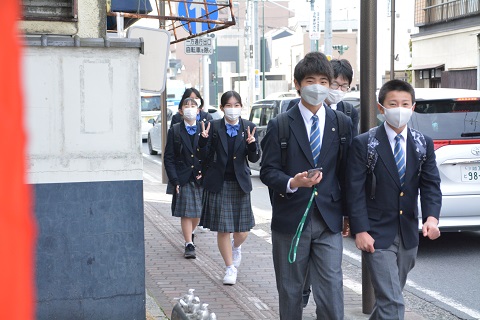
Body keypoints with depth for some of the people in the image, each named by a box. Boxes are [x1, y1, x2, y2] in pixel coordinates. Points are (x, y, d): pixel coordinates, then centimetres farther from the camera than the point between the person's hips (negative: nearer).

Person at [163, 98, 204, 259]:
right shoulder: (174, 131, 1)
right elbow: (168, 158, 0)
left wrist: (205, 172, -7)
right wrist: (174, 180, -8)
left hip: (201, 178, 2)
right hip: (182, 179, -2)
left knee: (197, 212, 9)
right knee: (186, 213, -2)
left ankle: (189, 234, 37)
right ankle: (189, 245, 4)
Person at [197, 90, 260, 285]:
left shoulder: (248, 127, 1)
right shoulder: (214, 127, -2)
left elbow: (254, 159, 0)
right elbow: (205, 158, -2)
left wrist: (252, 144, -19)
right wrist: (204, 140, -19)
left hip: (240, 183, 1)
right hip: (218, 184, -1)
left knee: (242, 231, 5)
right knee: (222, 229, 1)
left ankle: (236, 247, 41)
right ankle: (230, 267, 18)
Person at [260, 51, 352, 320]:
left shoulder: (342, 123, 5)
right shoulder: (280, 126, -1)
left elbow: (346, 171, 8)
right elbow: (268, 171, -3)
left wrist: (348, 213, 8)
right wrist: (292, 183, -23)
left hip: (329, 220, 1)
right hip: (290, 220, 0)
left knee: (332, 290, -5)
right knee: (290, 290, 11)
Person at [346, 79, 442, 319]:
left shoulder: (423, 144, 4)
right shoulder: (363, 144, -8)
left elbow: (431, 185, -2)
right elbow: (355, 190, -9)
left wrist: (431, 217, -20)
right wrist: (360, 231, -15)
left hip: (408, 236, 5)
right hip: (377, 236, -5)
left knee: (388, 296, 18)